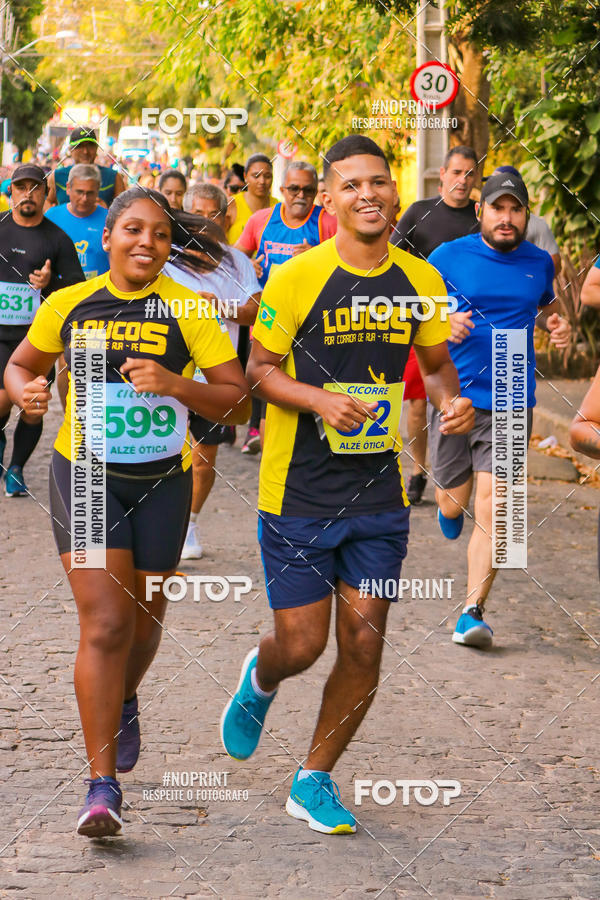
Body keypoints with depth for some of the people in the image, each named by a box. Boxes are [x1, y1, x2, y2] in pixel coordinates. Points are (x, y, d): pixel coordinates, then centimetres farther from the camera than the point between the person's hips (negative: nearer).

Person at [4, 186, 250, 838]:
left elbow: (237, 402, -10)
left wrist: (176, 385, -26)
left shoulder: (188, 312, -8)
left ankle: (122, 700, 52)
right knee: (105, 623, -12)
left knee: (143, 620, 16)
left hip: (161, 480, 1)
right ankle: (103, 785, -9)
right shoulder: (68, 306, -3)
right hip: (84, 473, -1)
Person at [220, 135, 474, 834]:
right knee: (301, 645, 0)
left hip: (380, 495, 3)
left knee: (363, 647, 2)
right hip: (298, 495, -3)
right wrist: (320, 399, -21)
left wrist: (452, 400, -7)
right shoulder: (296, 278, -11)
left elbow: (437, 364, 15)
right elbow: (258, 370, -4)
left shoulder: (420, 280, 2)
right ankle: (259, 681, 39)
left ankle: (314, 781, 21)